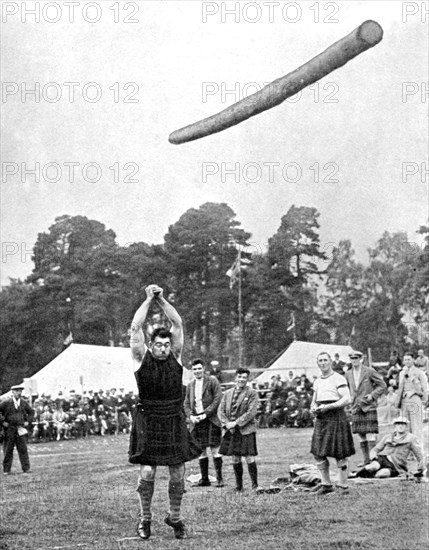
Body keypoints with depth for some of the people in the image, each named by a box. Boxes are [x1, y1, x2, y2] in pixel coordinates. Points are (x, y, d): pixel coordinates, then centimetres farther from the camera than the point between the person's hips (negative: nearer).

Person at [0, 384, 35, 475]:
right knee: (8, 450, 3)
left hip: (21, 429, 2)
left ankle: (26, 468, 2)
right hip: (9, 429, -2)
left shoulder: (24, 403, 7)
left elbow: (31, 412, 20)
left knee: (23, 449, -2)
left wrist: (28, 421, 9)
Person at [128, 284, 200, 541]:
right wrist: (149, 300, -10)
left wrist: (162, 299, -7)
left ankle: (175, 517, 22)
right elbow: (135, 327, -12)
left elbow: (178, 324, -4)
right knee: (147, 472, -9)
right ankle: (145, 518, 10)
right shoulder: (142, 358, -3)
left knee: (178, 473, 4)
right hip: (148, 421, -2)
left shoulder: (175, 356, 2)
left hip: (175, 420, 2)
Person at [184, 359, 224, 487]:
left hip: (211, 419, -4)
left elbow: (217, 399, -7)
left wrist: (206, 414, -13)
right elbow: (186, 404, 15)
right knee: (201, 451, 7)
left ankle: (219, 478, -2)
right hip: (196, 421, 4)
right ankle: (204, 479, 12)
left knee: (214, 449, -6)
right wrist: (190, 416, -4)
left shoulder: (212, 381, 0)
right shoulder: (190, 385, 14)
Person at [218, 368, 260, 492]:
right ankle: (238, 485, 17)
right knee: (235, 458, 7)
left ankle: (255, 484, 3)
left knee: (249, 458, -7)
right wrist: (226, 423, -6)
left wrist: (236, 423, -14)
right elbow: (221, 411, 11)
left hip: (246, 430, -4)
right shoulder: (227, 393, 13)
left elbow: (252, 412, -10)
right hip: (230, 431, 4)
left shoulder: (252, 394, -1)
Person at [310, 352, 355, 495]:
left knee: (340, 454, -1)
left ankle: (343, 485, 8)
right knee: (318, 453, 5)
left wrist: (328, 407, -19)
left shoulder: (338, 379, -6)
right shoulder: (317, 382, 16)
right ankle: (326, 484, 17)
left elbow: (346, 399, -14)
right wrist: (313, 409, 2)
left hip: (336, 418, -7)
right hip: (321, 419, 7)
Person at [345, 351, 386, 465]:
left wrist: (372, 395, -10)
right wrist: (351, 398, 11)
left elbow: (382, 385, 0)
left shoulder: (369, 371, -5)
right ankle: (366, 460, 14)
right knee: (361, 437, 7)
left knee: (371, 436, -9)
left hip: (369, 407, -5)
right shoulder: (348, 374, 10)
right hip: (356, 409, 5)